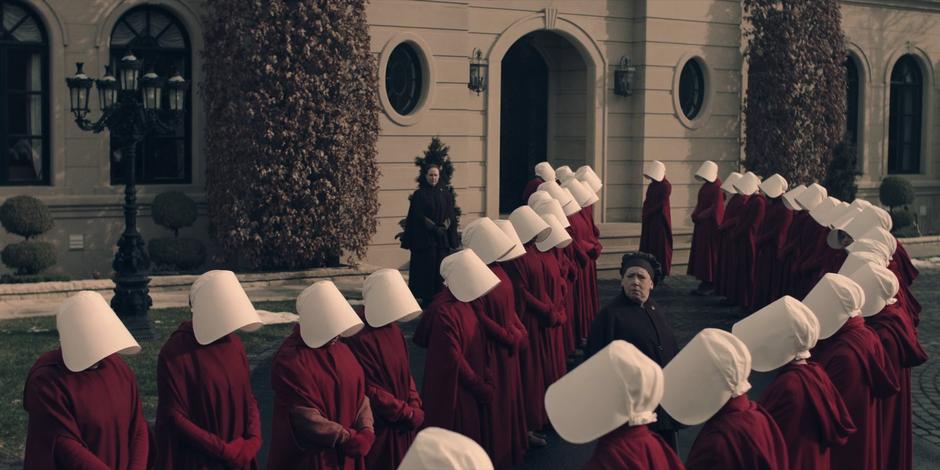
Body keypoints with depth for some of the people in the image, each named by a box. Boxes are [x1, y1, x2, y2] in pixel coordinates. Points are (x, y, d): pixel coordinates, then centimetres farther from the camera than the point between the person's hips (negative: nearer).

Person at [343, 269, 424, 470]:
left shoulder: (393, 330, 6)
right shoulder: (360, 338, -21)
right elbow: (370, 391, -20)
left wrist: (414, 406, -4)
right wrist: (409, 414, -13)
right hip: (378, 432, -8)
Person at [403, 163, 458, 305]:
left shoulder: (445, 194, 10)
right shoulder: (419, 195, 0)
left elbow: (451, 216, 8)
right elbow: (418, 217, -6)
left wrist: (443, 228, -10)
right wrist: (435, 228, -13)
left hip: (443, 239, 3)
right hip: (425, 239, -3)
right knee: (427, 270, -5)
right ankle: (427, 299, -2)